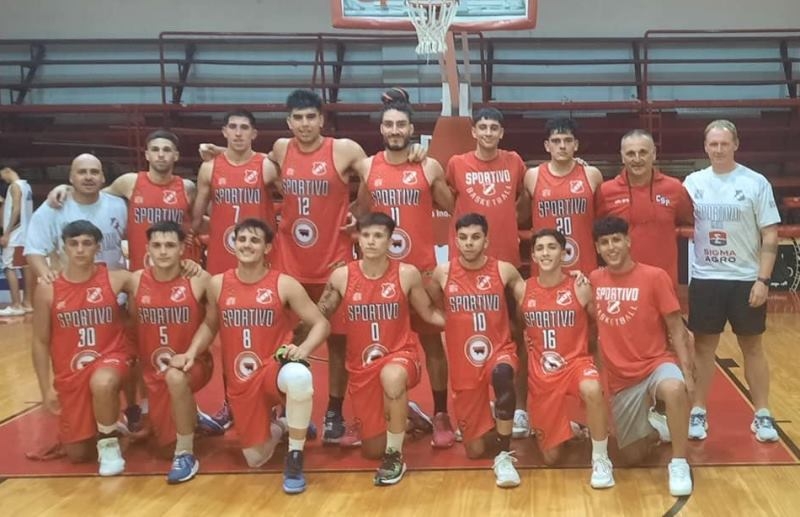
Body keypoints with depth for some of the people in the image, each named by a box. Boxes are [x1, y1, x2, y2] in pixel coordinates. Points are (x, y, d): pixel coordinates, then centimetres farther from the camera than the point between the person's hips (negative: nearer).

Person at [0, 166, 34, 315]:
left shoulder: (15, 186, -11)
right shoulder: (26, 186, 16)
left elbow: (16, 210, -19)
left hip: (15, 235, -9)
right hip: (26, 233, 9)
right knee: (26, 267, 9)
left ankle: (16, 305, -11)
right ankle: (27, 303, 13)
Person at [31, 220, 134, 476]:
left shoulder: (115, 279, -7)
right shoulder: (47, 290, -5)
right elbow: (40, 342, 2)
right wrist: (46, 388, 0)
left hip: (110, 357, -2)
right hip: (70, 372, 2)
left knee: (102, 384, -41)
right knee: (77, 454, 4)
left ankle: (109, 443, -11)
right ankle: (101, 429, 41)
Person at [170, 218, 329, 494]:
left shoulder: (284, 284, -7)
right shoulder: (218, 284, 2)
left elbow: (321, 323, -5)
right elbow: (209, 325, 17)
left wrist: (303, 349, -24)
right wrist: (191, 353, 0)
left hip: (275, 369, -3)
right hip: (241, 381, 3)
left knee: (298, 375, -42)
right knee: (255, 459, 2)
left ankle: (295, 458, -19)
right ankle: (276, 429, 42)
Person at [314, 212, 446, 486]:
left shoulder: (407, 274, -7)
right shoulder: (341, 276, -5)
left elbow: (429, 314, 5)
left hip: (400, 354, -3)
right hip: (361, 365, 3)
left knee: (392, 376, -43)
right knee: (372, 449, 7)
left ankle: (395, 455, -21)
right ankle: (400, 418, 45)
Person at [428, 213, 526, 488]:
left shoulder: (504, 270, -3)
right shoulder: (443, 273, -2)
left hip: (499, 350, -1)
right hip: (462, 363, 2)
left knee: (502, 374, -41)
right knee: (475, 449, 4)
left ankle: (504, 455, -30)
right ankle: (489, 424, 41)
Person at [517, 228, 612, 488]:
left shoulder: (580, 287, -6)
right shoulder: (524, 290, -1)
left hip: (576, 363, -2)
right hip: (540, 373, 2)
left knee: (592, 390, -41)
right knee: (550, 457, 7)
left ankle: (600, 459, -21)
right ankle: (566, 428, 43)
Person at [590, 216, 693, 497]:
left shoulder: (655, 276, -10)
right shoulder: (594, 280, 0)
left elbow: (676, 329, -8)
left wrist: (686, 371, -15)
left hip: (657, 363, -4)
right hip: (620, 377, 4)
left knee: (674, 389, -41)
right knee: (632, 456, 6)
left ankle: (679, 464, -23)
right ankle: (655, 428, 39)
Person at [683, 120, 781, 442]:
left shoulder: (756, 183, -4)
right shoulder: (693, 182, 3)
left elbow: (770, 235, -4)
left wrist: (763, 279, -11)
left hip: (746, 279, -2)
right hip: (705, 279, 2)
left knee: (752, 346, 7)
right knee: (703, 346, 7)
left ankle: (762, 415, 17)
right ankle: (699, 412, 16)